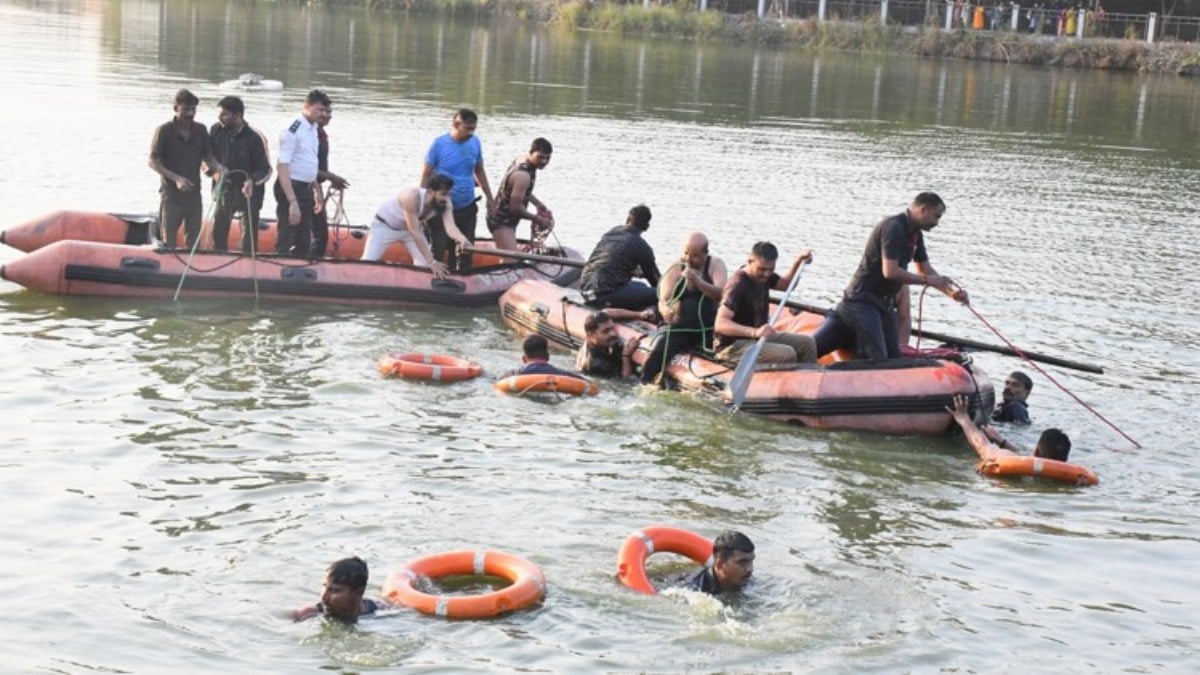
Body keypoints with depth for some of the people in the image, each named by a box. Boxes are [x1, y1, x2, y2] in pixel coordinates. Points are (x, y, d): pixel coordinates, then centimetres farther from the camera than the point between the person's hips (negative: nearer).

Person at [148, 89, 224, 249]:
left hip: (194, 194, 4)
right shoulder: (164, 131, -8)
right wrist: (176, 178, -21)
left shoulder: (200, 130, 4)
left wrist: (218, 167, -17)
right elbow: (153, 162, -8)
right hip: (171, 195, -4)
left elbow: (208, 156, 7)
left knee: (194, 242, 10)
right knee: (169, 244, 1)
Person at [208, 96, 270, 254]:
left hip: (249, 191, -3)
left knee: (249, 233, 4)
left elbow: (265, 170, -11)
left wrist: (252, 181, -30)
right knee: (218, 230, 5)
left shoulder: (253, 138, -15)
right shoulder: (217, 131, -5)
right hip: (225, 188, 3)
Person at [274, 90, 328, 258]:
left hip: (307, 188, 9)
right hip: (291, 187, -9)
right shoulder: (292, 130, -17)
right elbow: (282, 168, -21)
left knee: (304, 242, 16)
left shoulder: (313, 129, 9)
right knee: (285, 243, -5)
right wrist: (292, 202, -26)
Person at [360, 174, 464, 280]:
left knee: (424, 264, -7)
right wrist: (432, 262, -45)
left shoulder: (445, 203, -26)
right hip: (384, 225, -5)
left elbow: (450, 227, -37)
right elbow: (414, 233, -42)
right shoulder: (412, 197, -42)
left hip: (409, 227, 5)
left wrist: (463, 240, -61)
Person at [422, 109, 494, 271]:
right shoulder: (439, 144, -11)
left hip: (468, 209, 4)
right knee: (440, 252, -1)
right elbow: (426, 174, -6)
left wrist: (489, 198, 12)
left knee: (466, 252, 11)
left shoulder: (475, 142, 0)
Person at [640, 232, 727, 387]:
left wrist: (697, 280, -32)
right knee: (655, 359, -24)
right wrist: (666, 310, -33)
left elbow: (722, 294, -16)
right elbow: (663, 301, -7)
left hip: (709, 329, 0)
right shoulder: (675, 269, 2)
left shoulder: (715, 265, 1)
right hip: (678, 329, 0)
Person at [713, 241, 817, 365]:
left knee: (807, 343, 2)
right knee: (787, 355, -28)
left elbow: (786, 284, 25)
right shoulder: (737, 285, -24)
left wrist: (798, 261, 6)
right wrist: (755, 332, -46)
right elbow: (720, 324, -33)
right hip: (733, 346, -10)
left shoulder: (762, 275, 4)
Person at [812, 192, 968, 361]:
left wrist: (951, 291, 5)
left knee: (894, 358, 6)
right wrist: (927, 280, -19)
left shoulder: (916, 234, 10)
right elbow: (890, 271, -27)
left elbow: (926, 269, 18)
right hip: (862, 301, -10)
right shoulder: (893, 227, -20)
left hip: (884, 302, 10)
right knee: (876, 359, -14)